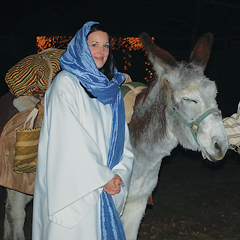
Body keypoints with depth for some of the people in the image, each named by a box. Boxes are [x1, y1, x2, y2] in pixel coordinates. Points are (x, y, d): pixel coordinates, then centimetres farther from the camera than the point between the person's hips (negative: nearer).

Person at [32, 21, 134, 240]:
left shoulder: (111, 88, 12)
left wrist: (119, 174, -7)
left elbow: (123, 137, 9)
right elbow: (71, 141, -15)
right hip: (73, 187, -6)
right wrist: (102, 177, -14)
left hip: (103, 188, 6)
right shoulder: (66, 83, -8)